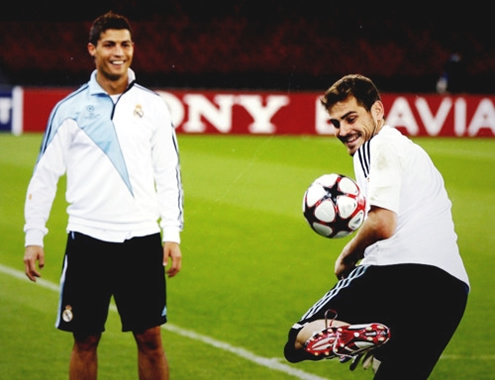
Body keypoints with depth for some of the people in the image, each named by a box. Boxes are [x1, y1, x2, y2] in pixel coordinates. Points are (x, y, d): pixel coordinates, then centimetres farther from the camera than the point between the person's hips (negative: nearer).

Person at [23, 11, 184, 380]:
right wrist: (34, 238, 1)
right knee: (85, 341, 3)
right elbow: (44, 174, 6)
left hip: (142, 240, 1)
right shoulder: (70, 108, 2)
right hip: (87, 240, -1)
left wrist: (172, 234, 0)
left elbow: (168, 173, 7)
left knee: (150, 339, 2)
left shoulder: (152, 105, 5)